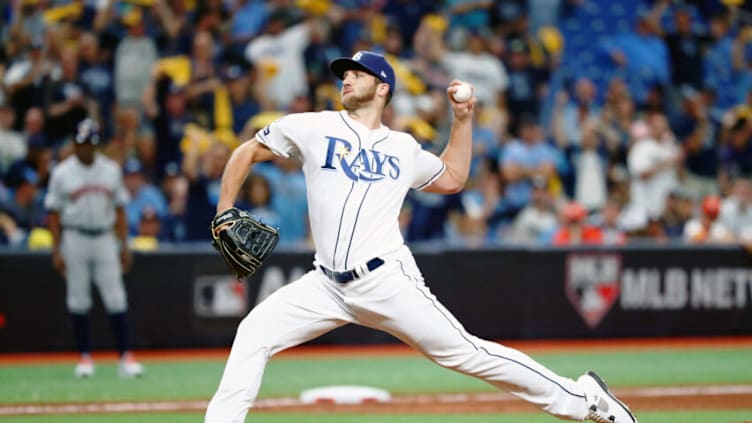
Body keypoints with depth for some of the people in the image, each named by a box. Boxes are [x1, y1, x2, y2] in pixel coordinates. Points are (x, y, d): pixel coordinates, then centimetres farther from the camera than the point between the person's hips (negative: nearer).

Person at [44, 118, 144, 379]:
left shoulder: (111, 170, 7)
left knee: (116, 297, -5)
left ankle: (125, 357, -5)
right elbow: (54, 214, 1)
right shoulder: (62, 173, 1)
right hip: (75, 238, -1)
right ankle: (85, 357, 10)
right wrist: (56, 251, -5)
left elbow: (119, 209, 11)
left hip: (105, 238, 1)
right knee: (78, 299, 2)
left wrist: (124, 246, 5)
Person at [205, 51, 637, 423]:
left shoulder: (403, 149, 11)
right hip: (327, 284, 2)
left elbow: (452, 178, 27)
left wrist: (464, 118, 19)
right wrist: (225, 214, 3)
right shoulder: (313, 128, 7)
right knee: (254, 334, -11)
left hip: (387, 280, -2)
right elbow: (246, 153, 14)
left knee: (463, 351, -5)